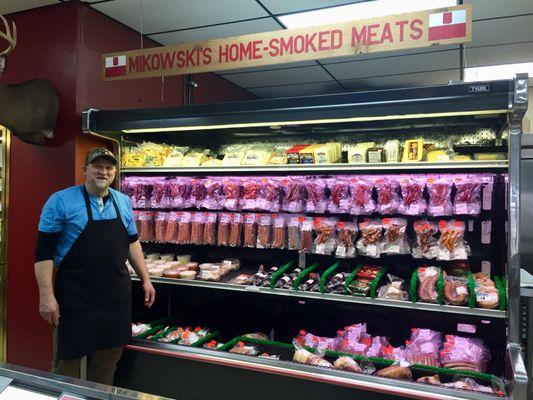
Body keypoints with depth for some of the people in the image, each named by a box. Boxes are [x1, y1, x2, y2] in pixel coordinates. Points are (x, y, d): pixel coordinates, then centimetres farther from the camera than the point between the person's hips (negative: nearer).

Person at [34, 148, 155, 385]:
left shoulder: (123, 202, 7)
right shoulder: (61, 201, -8)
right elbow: (44, 251, -9)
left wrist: (145, 279, 11)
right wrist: (47, 296, -14)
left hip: (117, 295, 5)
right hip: (75, 297, -4)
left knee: (108, 360, 16)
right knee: (67, 360, 9)